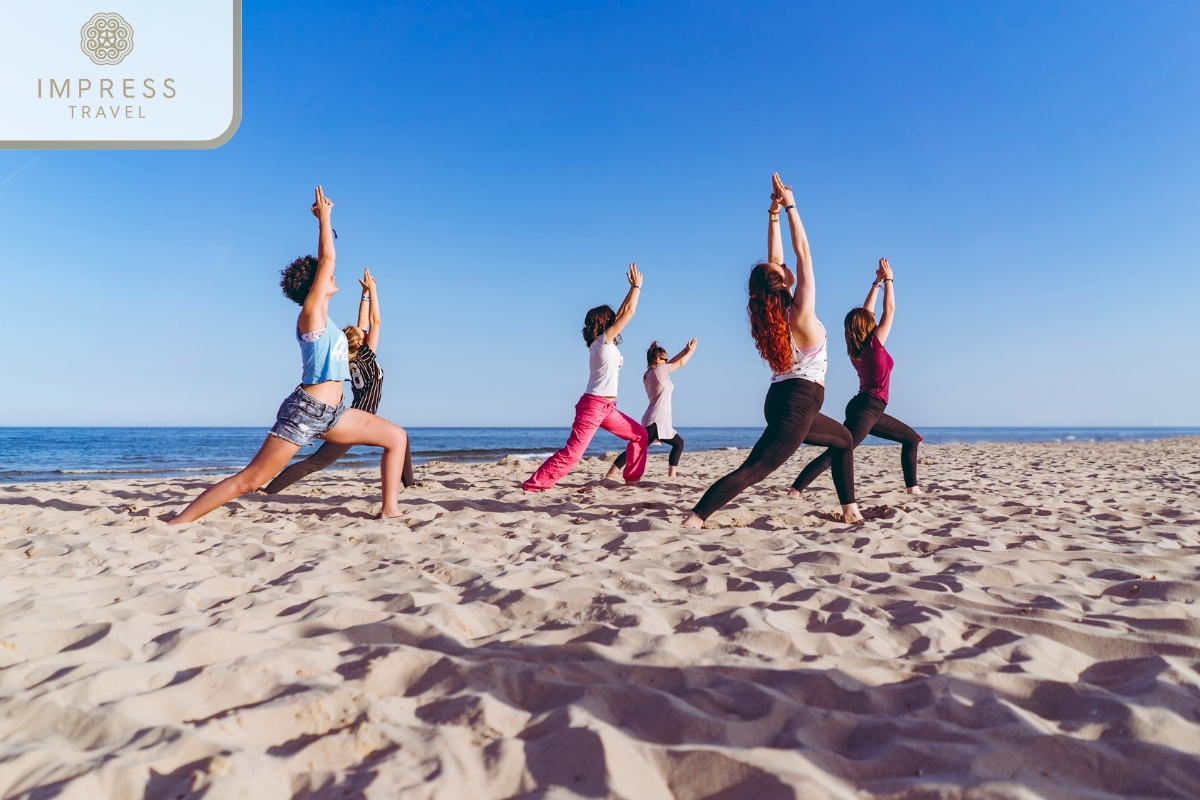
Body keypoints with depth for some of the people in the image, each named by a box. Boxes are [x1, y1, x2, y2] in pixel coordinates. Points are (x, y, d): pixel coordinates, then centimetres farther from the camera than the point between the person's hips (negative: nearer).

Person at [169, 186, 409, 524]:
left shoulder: (320, 315, 16)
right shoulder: (311, 312, -5)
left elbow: (323, 263, 24)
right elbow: (328, 260, -9)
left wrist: (325, 222, 26)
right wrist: (324, 217, -1)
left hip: (332, 413, 9)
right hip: (306, 409, -9)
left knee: (397, 437, 3)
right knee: (249, 479, -6)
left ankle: (389, 509, 1)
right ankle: (176, 523, 4)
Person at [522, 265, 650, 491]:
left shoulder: (603, 342, 15)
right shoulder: (603, 340, -7)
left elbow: (621, 313, 23)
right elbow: (629, 312, -7)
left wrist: (632, 289, 23)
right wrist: (637, 286, 3)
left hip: (606, 407, 10)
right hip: (594, 405, -10)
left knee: (640, 435, 13)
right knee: (573, 452, -14)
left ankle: (633, 478, 17)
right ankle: (533, 484, -12)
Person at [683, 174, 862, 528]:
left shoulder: (772, 314, 5)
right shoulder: (800, 312, -13)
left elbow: (774, 259, 10)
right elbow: (803, 252, -9)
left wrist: (773, 213, 8)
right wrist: (790, 206, -8)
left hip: (783, 401, 9)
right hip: (797, 403, -9)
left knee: (843, 439, 27)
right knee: (752, 470, -13)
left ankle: (849, 508, 27)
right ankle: (694, 519, -22)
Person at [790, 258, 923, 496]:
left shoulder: (857, 348, 10)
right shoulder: (873, 344, -8)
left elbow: (866, 312, 20)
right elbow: (890, 310, -2)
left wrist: (876, 283, 24)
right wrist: (888, 280, 6)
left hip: (867, 408, 9)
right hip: (867, 407, -9)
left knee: (912, 438, 19)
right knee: (835, 453, -17)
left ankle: (912, 486, 16)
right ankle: (795, 490, -25)